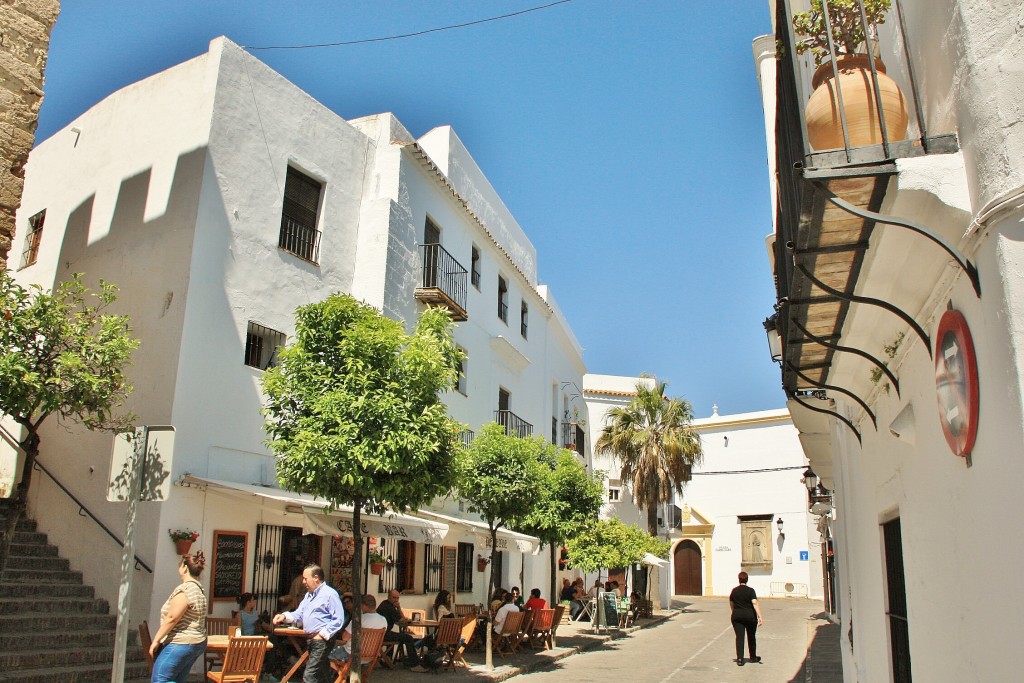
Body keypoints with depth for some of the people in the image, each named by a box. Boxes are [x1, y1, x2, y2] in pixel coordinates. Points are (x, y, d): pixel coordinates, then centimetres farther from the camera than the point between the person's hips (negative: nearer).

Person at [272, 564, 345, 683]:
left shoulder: (330, 594, -13)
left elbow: (338, 619, -19)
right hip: (310, 640, 9)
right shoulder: (309, 595, 19)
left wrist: (323, 634, -18)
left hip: (322, 641, -9)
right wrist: (284, 616, 2)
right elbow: (298, 615, 20)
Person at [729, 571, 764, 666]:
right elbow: (755, 604, -18)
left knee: (739, 637, 0)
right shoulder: (751, 590, -7)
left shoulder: (734, 591, 3)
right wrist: (760, 617, -22)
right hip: (750, 616, -1)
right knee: (751, 637, 15)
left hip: (737, 616, 1)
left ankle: (739, 659, -9)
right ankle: (753, 657, 28)